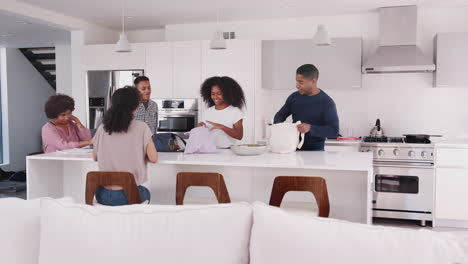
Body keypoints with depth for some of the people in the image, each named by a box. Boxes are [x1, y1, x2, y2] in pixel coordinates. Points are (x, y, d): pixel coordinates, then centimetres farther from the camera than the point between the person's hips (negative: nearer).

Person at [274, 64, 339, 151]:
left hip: (315, 151, -3)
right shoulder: (294, 97, 6)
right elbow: (280, 115, 18)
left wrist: (310, 128, -24)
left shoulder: (327, 102, -7)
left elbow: (334, 131, -11)